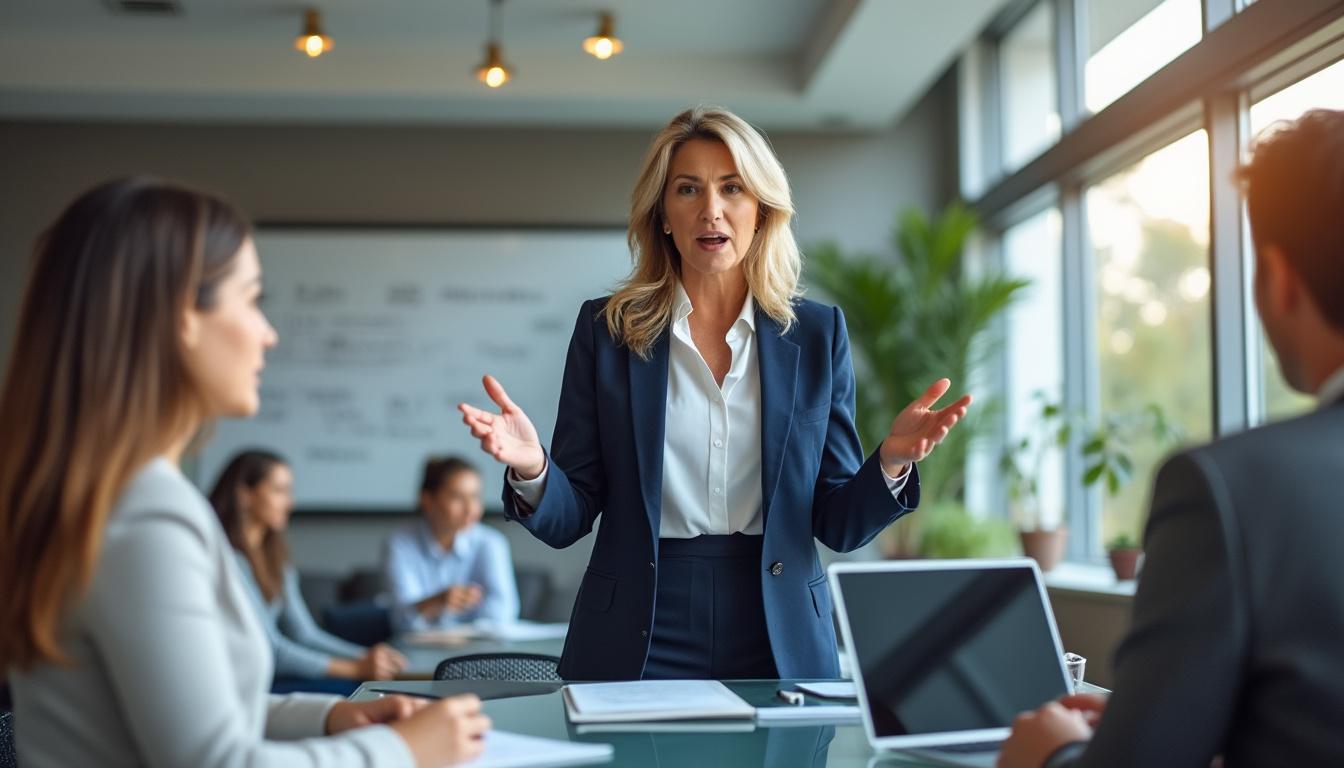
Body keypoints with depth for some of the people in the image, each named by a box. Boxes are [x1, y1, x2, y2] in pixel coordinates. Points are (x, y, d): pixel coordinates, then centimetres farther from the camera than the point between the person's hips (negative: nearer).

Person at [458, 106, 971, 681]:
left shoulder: (816, 333, 2)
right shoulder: (607, 328, 0)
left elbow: (838, 525, 3)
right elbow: (567, 521, -1)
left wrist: (891, 462, -16)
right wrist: (531, 469, -21)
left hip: (780, 645, 1)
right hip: (636, 646, -1)